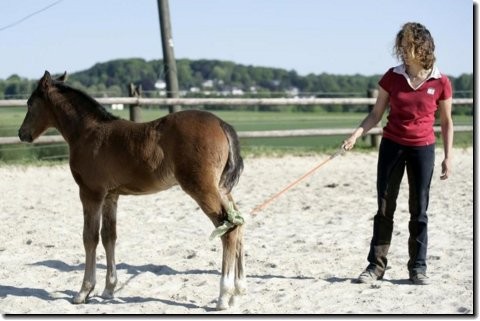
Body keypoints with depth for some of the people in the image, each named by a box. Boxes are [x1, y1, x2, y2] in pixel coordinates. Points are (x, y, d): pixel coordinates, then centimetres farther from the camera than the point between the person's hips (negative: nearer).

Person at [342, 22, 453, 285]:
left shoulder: (440, 82, -5)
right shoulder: (392, 77, -1)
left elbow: (446, 122, 4)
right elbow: (376, 114, 3)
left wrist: (448, 157, 0)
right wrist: (356, 134, -12)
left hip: (422, 149, -1)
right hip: (392, 145, 1)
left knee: (419, 211, 4)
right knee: (384, 207, 4)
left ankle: (418, 267, 13)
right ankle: (376, 265, 10)